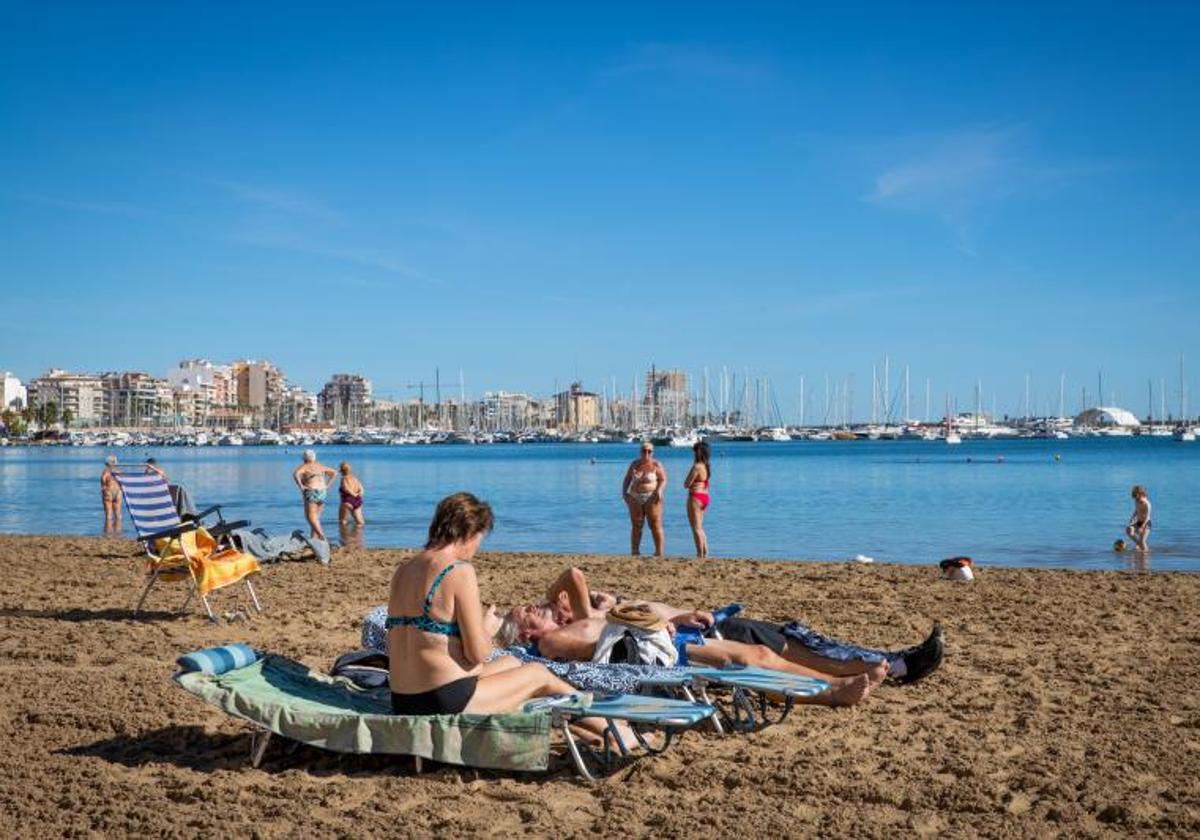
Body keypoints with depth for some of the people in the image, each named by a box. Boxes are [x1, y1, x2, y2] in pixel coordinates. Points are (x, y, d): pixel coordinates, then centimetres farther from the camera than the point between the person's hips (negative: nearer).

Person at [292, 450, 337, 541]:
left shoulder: (304, 466, 0)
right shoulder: (320, 466, 18)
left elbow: (295, 474, -21)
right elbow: (334, 472, 23)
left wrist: (301, 486, -17)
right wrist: (327, 485, 17)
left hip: (311, 493, -6)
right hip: (322, 493, 6)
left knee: (310, 517, -11)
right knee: (316, 518, 10)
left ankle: (321, 535, -31)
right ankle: (314, 539, 3)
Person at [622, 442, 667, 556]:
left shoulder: (656, 465, -4)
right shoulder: (634, 464, 7)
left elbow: (663, 480, -4)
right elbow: (627, 479, 13)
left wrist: (659, 490, -21)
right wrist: (624, 491, 0)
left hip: (651, 498, -4)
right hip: (635, 498, 4)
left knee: (655, 526, -5)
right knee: (636, 526, 7)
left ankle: (659, 552, -2)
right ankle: (634, 552, 12)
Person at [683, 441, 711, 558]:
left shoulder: (697, 466, -16)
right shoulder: (707, 466, 10)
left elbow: (686, 485, -12)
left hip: (696, 497, -9)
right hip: (705, 496, 9)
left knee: (696, 528, -3)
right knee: (699, 527, 18)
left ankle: (700, 555, -4)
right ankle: (705, 553, 18)